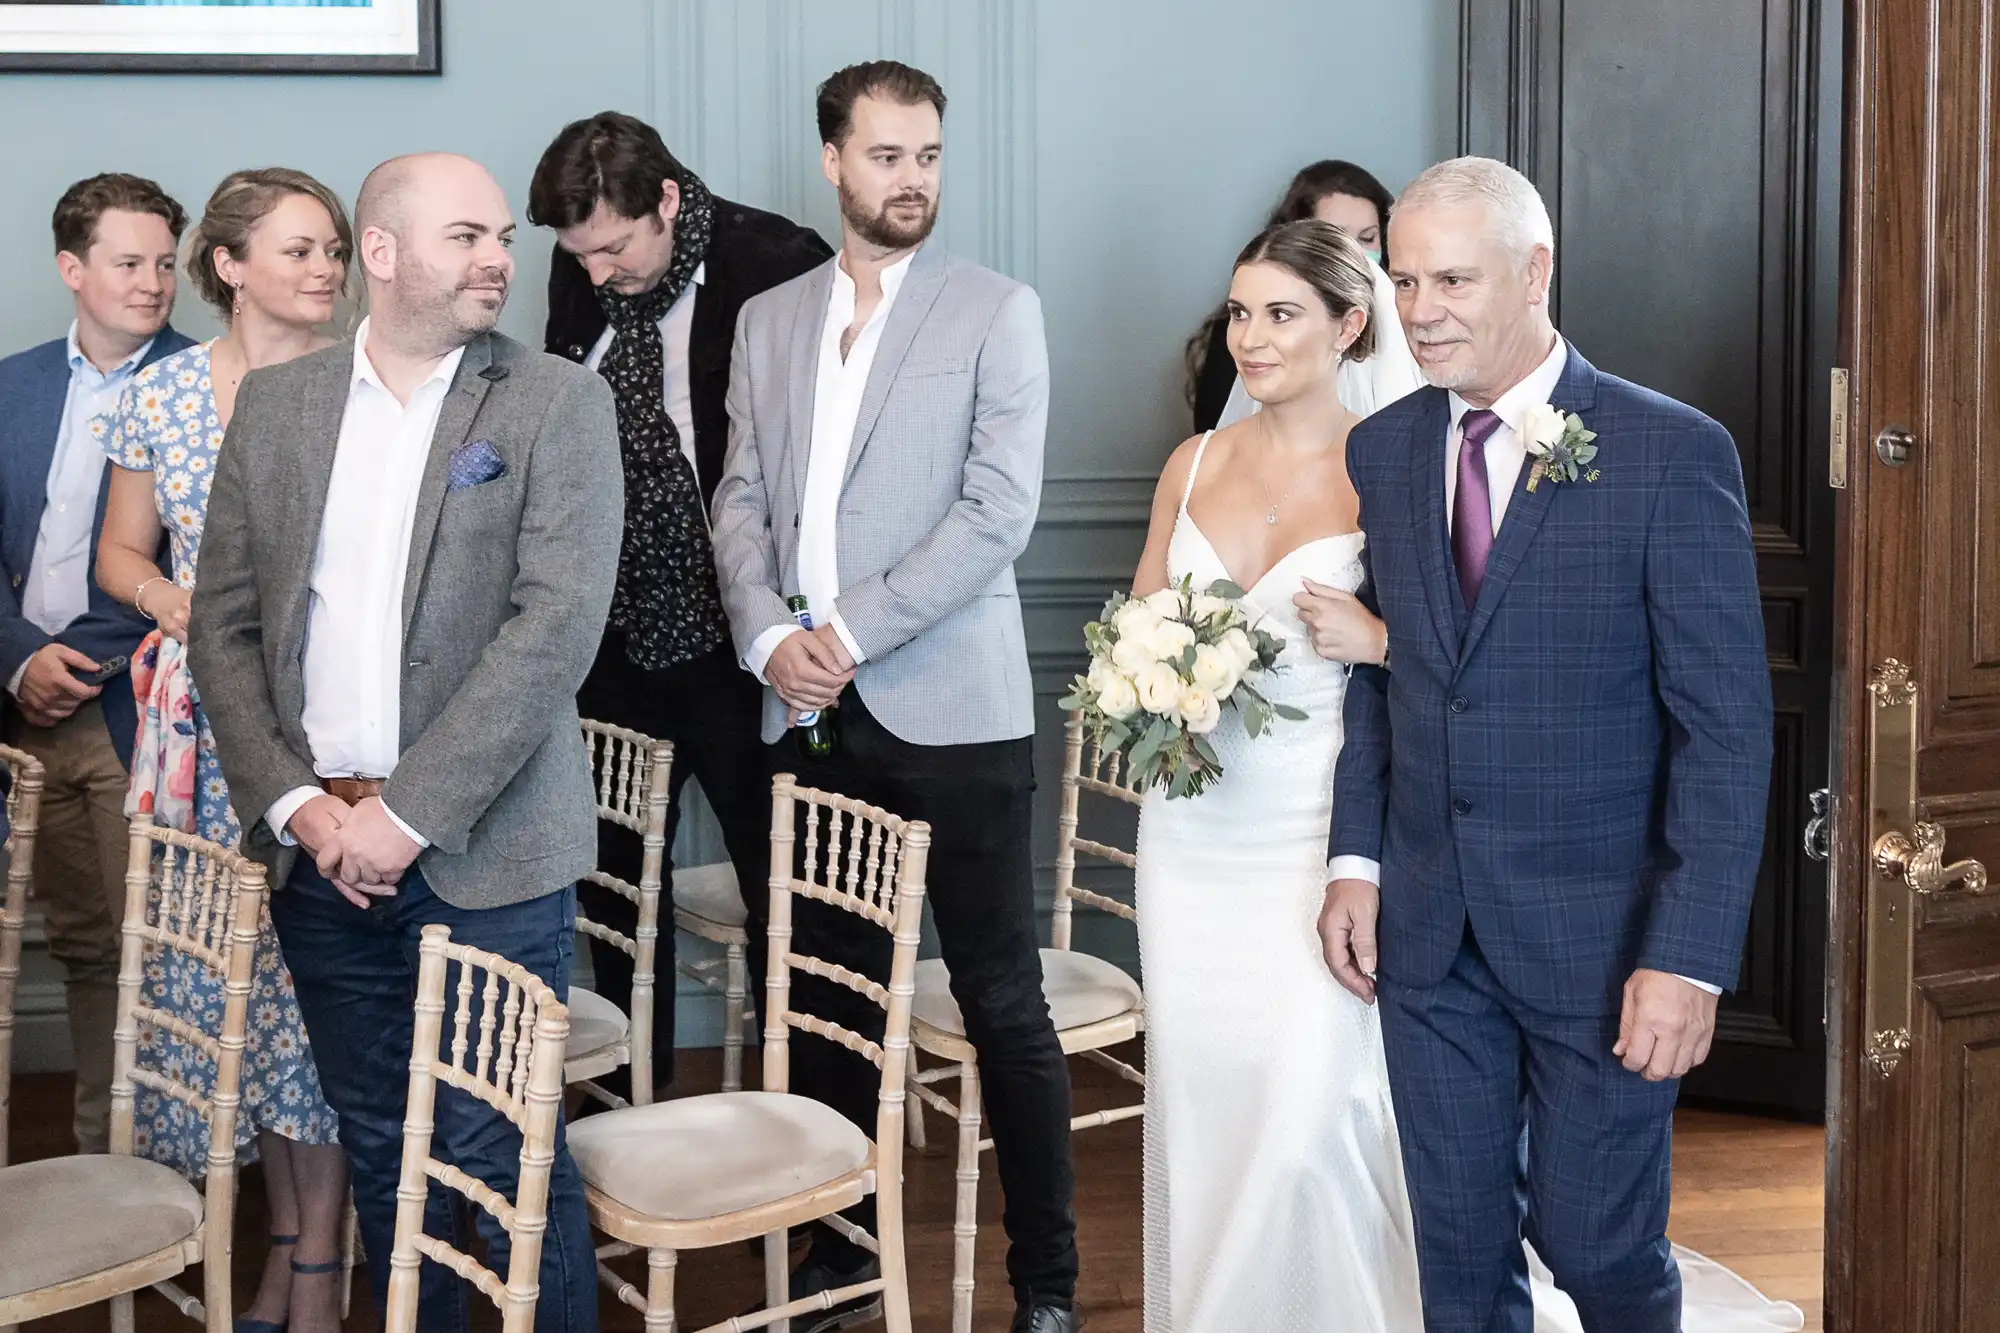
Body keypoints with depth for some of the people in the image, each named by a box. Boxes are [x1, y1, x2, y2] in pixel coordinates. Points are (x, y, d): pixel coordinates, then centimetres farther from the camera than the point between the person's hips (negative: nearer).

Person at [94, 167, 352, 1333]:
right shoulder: (163, 392, 5)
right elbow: (122, 553, 14)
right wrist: (180, 603, -6)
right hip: (205, 727, 3)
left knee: (319, 974, -2)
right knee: (224, 970, 8)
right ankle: (286, 1239, 25)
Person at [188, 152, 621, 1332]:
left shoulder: (558, 403, -3)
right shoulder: (276, 402, 8)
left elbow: (556, 625, -12)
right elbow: (224, 622, 7)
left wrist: (409, 814, -15)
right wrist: (295, 804, -6)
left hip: (485, 849, -3)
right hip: (319, 847, 4)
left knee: (500, 1144, 0)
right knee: (378, 1142, 13)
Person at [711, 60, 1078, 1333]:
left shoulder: (997, 311, 1)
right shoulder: (769, 320, 14)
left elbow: (1000, 507, -9)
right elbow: (742, 498, 13)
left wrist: (853, 631, -13)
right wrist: (768, 634, -5)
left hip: (952, 705, -4)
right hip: (813, 708, 4)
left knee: (1003, 1000, -1)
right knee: (834, 994, 8)